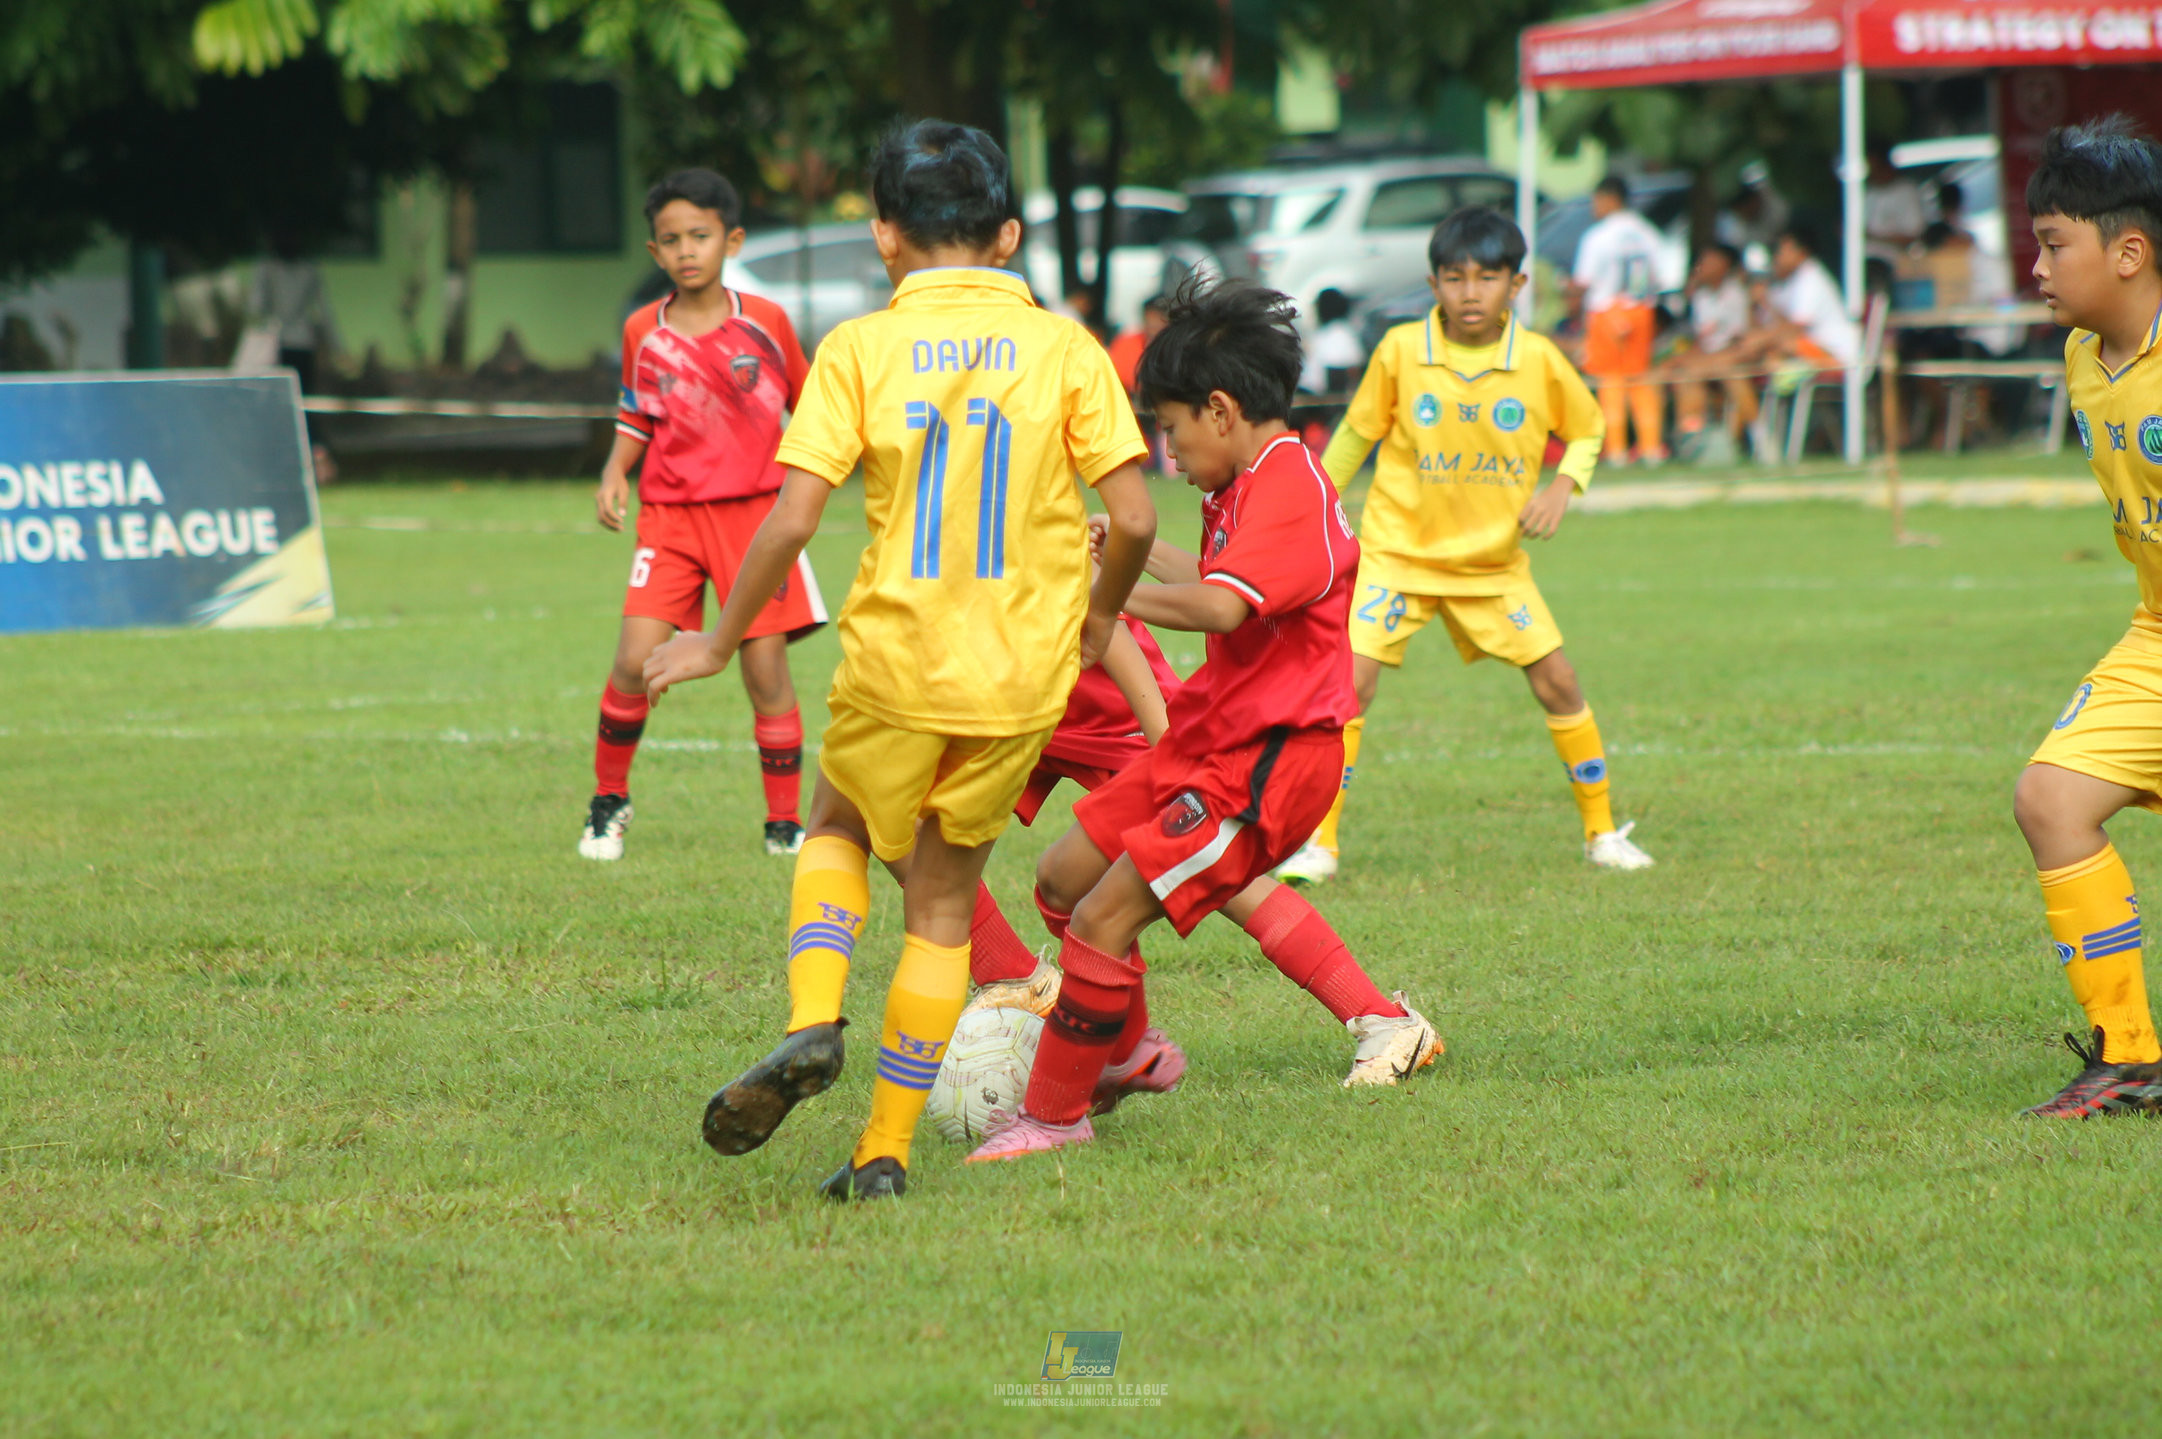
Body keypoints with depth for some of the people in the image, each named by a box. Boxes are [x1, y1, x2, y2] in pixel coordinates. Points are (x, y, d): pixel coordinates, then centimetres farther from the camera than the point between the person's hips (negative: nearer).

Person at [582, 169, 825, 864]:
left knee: (766, 668, -4)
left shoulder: (765, 321, 0)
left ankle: (785, 823, 9)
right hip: (670, 517, 1)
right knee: (634, 661, -11)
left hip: (756, 512, -1)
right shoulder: (643, 332, 4)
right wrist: (614, 474, 0)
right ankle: (608, 801, 10)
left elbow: (807, 402, 12)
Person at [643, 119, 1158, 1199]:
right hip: (1021, 680, 1)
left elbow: (792, 518, -11)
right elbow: (1133, 517, -7)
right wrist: (1097, 619, 13)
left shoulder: (859, 350, -6)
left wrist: (718, 643, 2)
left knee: (838, 829, 27)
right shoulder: (1065, 349, -2)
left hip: (895, 664, -1)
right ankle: (886, 1150, 13)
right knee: (943, 907, 16)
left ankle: (813, 1023, 1)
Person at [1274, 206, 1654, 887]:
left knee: (1556, 680, 2)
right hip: (1398, 550, -2)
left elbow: (1587, 431, 7)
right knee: (1351, 680, -16)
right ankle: (1319, 843, -6)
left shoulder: (1539, 361, -10)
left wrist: (1563, 486, -12)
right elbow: (1356, 434, 4)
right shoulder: (1400, 352, -12)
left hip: (1494, 560, 2)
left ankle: (1602, 832, 19)